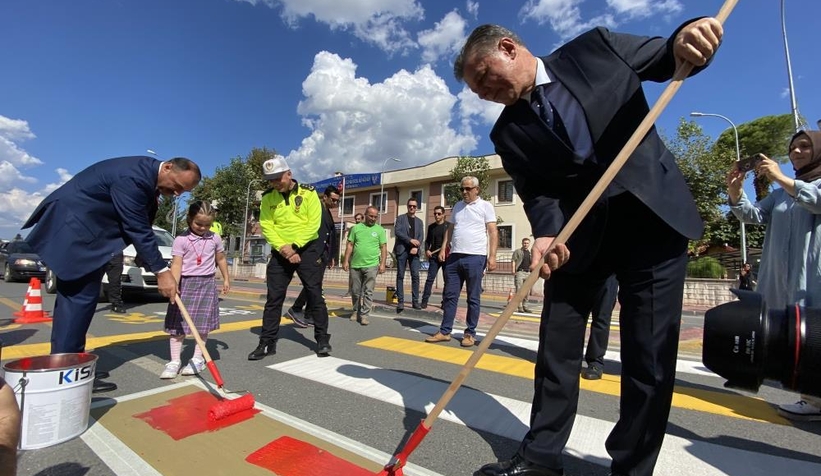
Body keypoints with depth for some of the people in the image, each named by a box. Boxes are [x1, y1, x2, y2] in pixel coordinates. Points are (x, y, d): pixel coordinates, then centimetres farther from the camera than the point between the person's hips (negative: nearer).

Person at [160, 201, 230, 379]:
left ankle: (198, 359, 13)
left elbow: (221, 260, 16)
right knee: (178, 323, 1)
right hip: (185, 283, -1)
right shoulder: (181, 240, -5)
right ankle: (174, 361, 9)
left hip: (207, 283, 2)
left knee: (203, 324, 1)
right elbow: (176, 264, -12)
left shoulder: (215, 239, 5)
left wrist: (226, 279, 18)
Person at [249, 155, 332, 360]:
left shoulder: (308, 193, -5)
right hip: (280, 252, 3)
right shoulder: (268, 198, 4)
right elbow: (267, 226, -3)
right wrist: (283, 248, -17)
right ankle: (267, 342, 17)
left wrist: (294, 246, -17)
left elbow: (313, 224, -11)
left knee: (314, 294, 1)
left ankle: (322, 339, 13)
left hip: (308, 249, -3)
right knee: (274, 297, 5)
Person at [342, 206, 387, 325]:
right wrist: (346, 260, 1)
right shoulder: (356, 228, 7)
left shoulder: (380, 230, 2)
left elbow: (383, 248, 1)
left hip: (371, 265, -2)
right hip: (355, 265, 2)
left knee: (368, 292, -1)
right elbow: (350, 245, 7)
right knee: (355, 291, 12)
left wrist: (382, 263, -7)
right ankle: (356, 311, 30)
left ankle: (364, 314, 5)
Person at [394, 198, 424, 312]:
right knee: (400, 276, -1)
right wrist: (410, 240, -16)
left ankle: (415, 301, 2)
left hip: (414, 251, 2)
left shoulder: (419, 221, 18)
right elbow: (397, 231, -6)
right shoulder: (400, 218, 9)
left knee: (415, 276, -4)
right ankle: (400, 301, 2)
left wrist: (416, 247, -11)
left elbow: (421, 236, 8)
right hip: (402, 250, -2)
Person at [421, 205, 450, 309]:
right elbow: (427, 241, 18)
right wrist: (427, 250, 1)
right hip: (434, 257, 2)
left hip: (447, 257, -2)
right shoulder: (431, 226, 14)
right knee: (430, 279, -4)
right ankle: (424, 301, -2)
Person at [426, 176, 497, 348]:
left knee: (473, 298, 5)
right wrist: (443, 248, 7)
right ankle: (445, 331, 16)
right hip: (454, 256, 5)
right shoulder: (457, 206, 16)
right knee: (450, 295, 8)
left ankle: (470, 333, 15)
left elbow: (493, 232, -4)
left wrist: (492, 256, -13)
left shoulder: (485, 206, 1)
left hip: (475, 257, -5)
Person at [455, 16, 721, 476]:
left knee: (650, 355, 1)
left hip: (654, 214, -1)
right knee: (556, 347, 6)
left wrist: (686, 38, -13)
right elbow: (536, 192, -5)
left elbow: (665, 59, 11)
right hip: (579, 232, 2)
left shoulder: (594, 48, 2)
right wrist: (547, 233, -25)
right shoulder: (509, 132, 3)